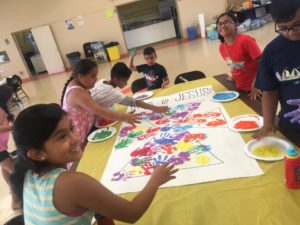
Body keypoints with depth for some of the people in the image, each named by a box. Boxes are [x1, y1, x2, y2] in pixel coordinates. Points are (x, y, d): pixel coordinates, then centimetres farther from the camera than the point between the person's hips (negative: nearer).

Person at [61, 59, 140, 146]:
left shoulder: (77, 84, 1)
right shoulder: (78, 93, -30)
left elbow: (92, 107, 7)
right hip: (76, 136, -9)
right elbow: (98, 110, -40)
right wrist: (124, 117, -43)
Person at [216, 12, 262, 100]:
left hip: (255, 88, -6)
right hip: (240, 88, 6)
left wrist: (255, 85, -23)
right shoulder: (222, 48, -1)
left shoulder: (245, 40, -21)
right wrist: (234, 76, 4)